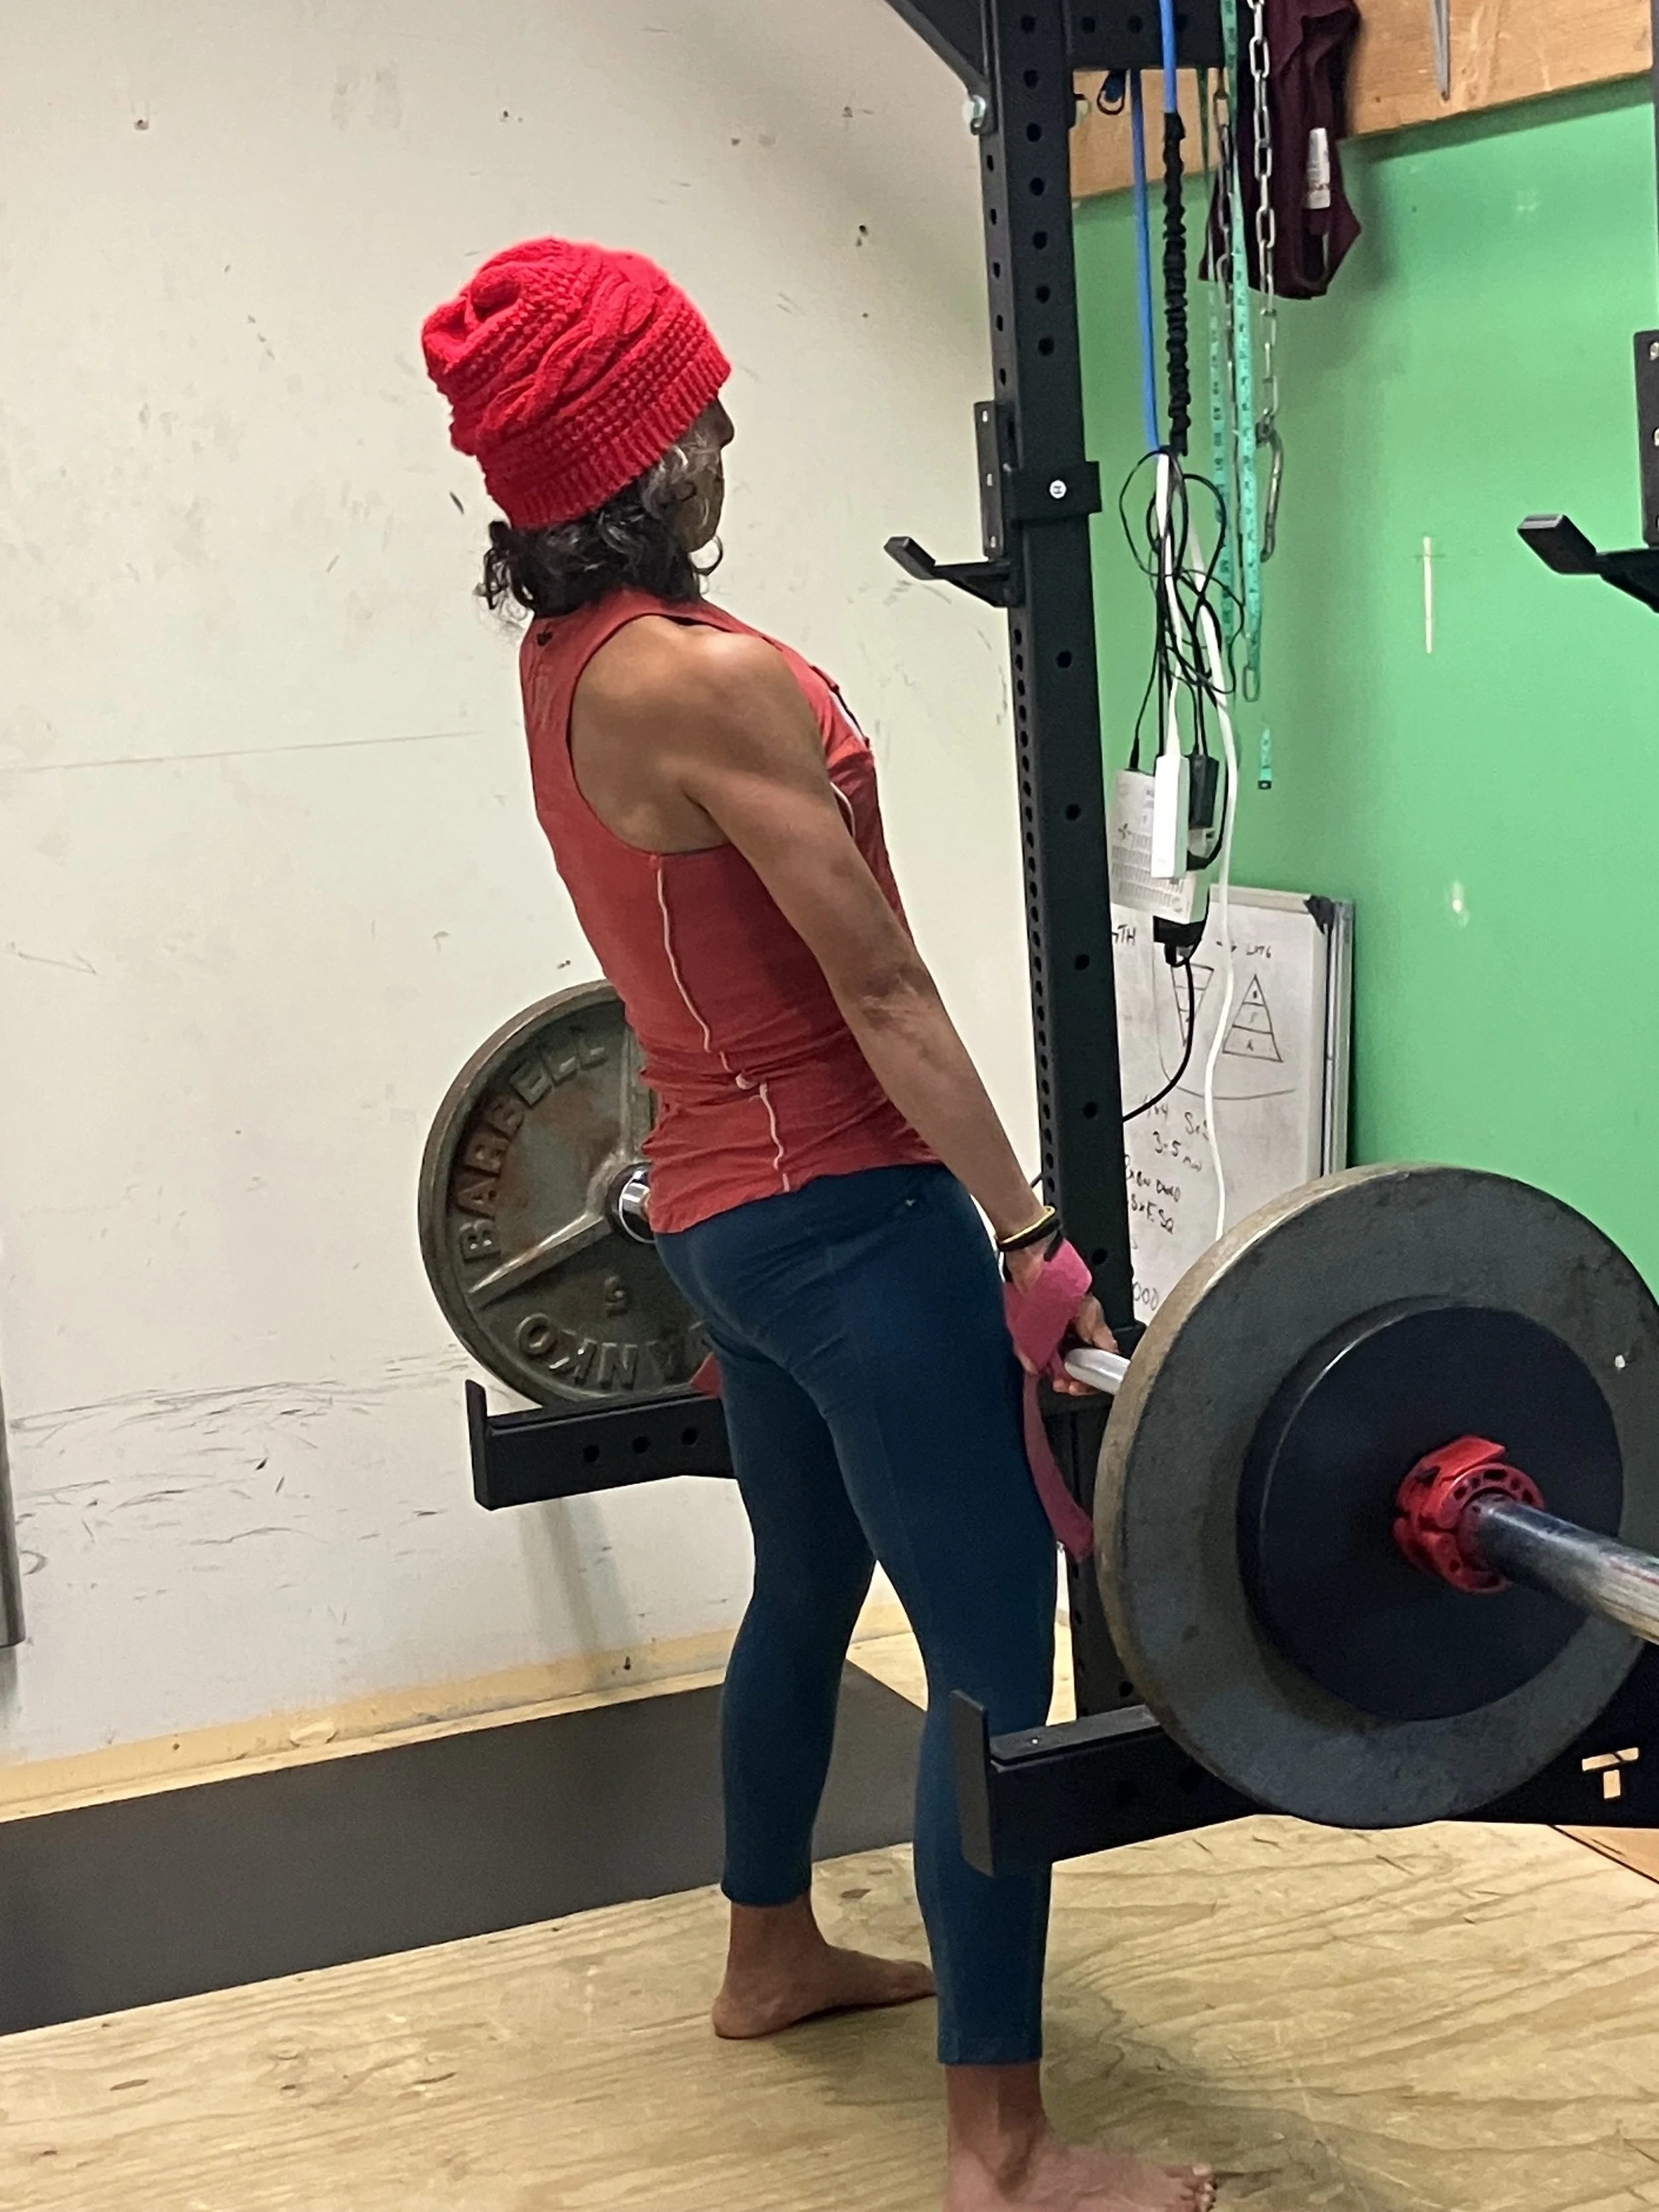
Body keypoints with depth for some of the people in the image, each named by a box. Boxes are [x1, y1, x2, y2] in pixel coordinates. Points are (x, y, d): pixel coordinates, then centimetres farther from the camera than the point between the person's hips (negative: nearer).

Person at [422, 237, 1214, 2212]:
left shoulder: (563, 657, 6)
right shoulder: (708, 678, -22)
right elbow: (880, 988, -21)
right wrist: (1031, 1238, -17)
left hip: (724, 1198, 10)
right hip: (842, 1208, -10)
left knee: (809, 1585, 26)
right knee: (996, 1656, -4)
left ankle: (772, 1955, 44)